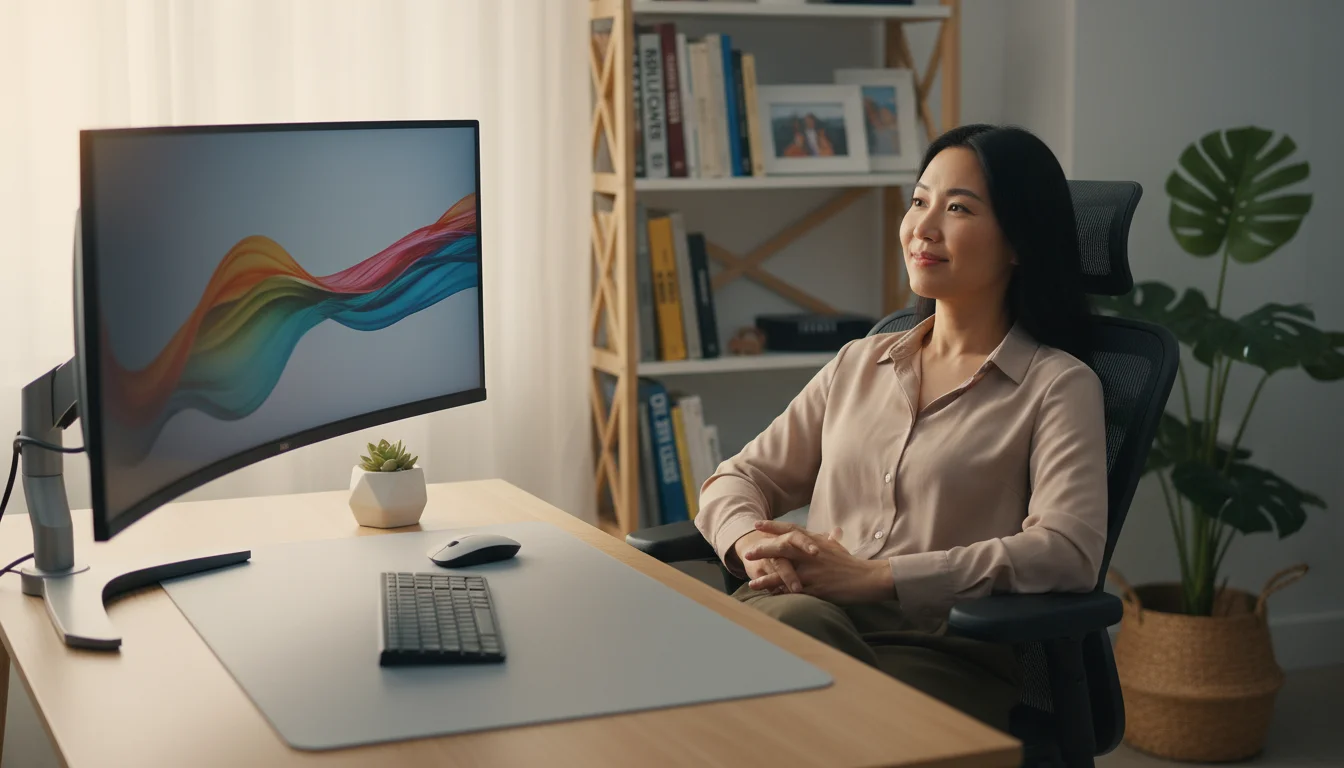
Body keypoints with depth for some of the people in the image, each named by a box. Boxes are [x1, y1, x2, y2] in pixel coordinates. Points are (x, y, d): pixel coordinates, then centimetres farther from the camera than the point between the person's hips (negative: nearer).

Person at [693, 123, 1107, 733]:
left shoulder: (1058, 384, 7)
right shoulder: (859, 363, 24)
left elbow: (1070, 551, -9)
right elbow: (739, 477, 23)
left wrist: (873, 578, -16)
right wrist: (754, 544, -4)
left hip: (940, 650, -4)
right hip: (801, 614, 4)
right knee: (797, 617, -34)